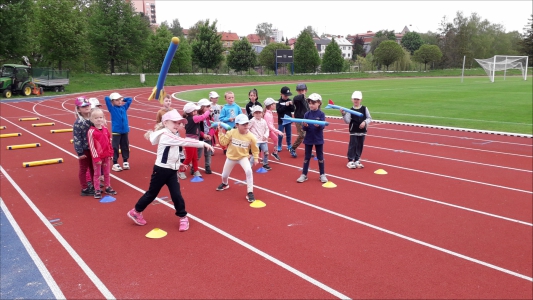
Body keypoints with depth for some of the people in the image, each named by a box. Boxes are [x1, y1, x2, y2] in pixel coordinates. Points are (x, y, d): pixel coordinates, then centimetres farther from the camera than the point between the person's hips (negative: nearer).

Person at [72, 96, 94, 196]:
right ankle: (85, 189, 19)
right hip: (84, 150, -6)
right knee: (84, 169, 8)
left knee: (93, 168, 18)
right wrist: (80, 152, -17)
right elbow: (76, 139, -18)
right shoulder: (78, 123, -18)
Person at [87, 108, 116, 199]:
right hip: (97, 156, -5)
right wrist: (96, 158, -16)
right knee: (97, 174, 7)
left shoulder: (105, 129, 2)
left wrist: (110, 153, 8)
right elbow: (91, 146, -16)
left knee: (106, 173, 17)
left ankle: (108, 188, 31)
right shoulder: (91, 131, -16)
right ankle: (97, 190, 17)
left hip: (106, 156, 5)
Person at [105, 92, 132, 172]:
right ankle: (115, 164, 7)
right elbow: (106, 98, -13)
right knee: (115, 147, 0)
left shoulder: (124, 107, 7)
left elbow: (130, 99, 16)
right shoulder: (112, 108, -4)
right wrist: (112, 101, 3)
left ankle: (125, 161, 23)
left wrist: (123, 99, 11)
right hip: (116, 131, -4)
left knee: (125, 146, 12)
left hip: (125, 130, 4)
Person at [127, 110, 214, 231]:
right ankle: (136, 212, 28)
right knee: (152, 194, 8)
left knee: (177, 195, 2)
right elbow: (184, 142, -30)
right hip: (161, 170, -7)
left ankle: (183, 217, 14)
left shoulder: (171, 136, 9)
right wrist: (203, 144, -34)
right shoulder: (166, 135, -20)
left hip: (172, 171, 7)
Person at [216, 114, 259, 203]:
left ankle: (250, 193, -14)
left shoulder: (250, 136, -18)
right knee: (224, 175, 17)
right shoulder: (231, 133, -18)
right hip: (231, 157, 2)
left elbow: (254, 148, -5)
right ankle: (225, 184, 58)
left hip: (243, 157, -1)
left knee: (249, 171, -29)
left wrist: (256, 158, -6)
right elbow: (224, 142, -14)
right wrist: (221, 133, -21)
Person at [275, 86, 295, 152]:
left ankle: (289, 145, 24)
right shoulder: (279, 102, -8)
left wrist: (291, 105, -15)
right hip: (281, 121, -4)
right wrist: (285, 105, -25)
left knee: (289, 134, 12)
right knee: (280, 134, 1)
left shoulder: (289, 100, 3)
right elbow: (278, 110, -20)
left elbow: (293, 110, 2)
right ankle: (279, 146, 11)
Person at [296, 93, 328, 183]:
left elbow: (323, 126, -15)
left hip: (318, 139, -2)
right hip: (308, 139, 2)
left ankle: (322, 175, 21)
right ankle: (304, 175, 17)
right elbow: (304, 128, -4)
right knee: (307, 157, 9)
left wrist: (318, 125, -36)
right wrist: (305, 126, -26)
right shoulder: (307, 114, -2)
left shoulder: (321, 114, -7)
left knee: (320, 157, 10)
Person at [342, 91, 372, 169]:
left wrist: (365, 122, -16)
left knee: (360, 146, 10)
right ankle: (350, 161, 7)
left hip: (362, 131, 2)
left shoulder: (364, 109, 1)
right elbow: (347, 121, -11)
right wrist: (344, 114, -26)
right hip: (353, 132, -2)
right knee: (352, 146, -2)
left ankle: (357, 160, 22)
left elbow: (369, 118, 2)